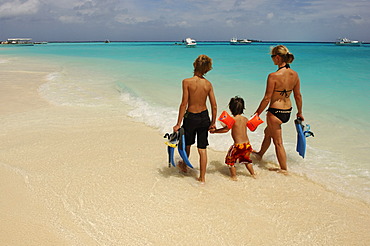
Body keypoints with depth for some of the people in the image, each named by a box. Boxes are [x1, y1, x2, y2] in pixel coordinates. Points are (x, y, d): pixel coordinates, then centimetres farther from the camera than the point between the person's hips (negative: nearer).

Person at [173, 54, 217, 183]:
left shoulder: (187, 82, -16)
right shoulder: (208, 84, -4)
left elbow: (184, 104, -17)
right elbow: (214, 106, -2)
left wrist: (178, 124, -11)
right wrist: (213, 122, 13)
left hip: (191, 117, -3)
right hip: (204, 117, 3)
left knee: (187, 144, 22)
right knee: (202, 149, 9)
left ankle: (184, 166, 46)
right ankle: (202, 177, 16)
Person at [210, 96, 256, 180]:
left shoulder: (233, 119, -13)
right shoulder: (245, 119, 6)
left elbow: (226, 129, -21)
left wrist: (214, 131, -14)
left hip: (238, 145, -6)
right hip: (247, 144, 6)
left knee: (230, 159, 14)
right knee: (246, 159, 28)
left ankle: (234, 176, 16)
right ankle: (253, 174, 36)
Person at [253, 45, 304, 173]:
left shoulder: (273, 76, -21)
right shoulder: (294, 74, -1)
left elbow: (267, 99, -18)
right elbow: (298, 96, 7)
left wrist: (256, 114, -8)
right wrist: (299, 112, 19)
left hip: (275, 112, -8)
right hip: (288, 111, 8)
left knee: (278, 142, 9)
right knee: (268, 132, 30)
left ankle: (284, 169, 21)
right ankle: (260, 154, 51)